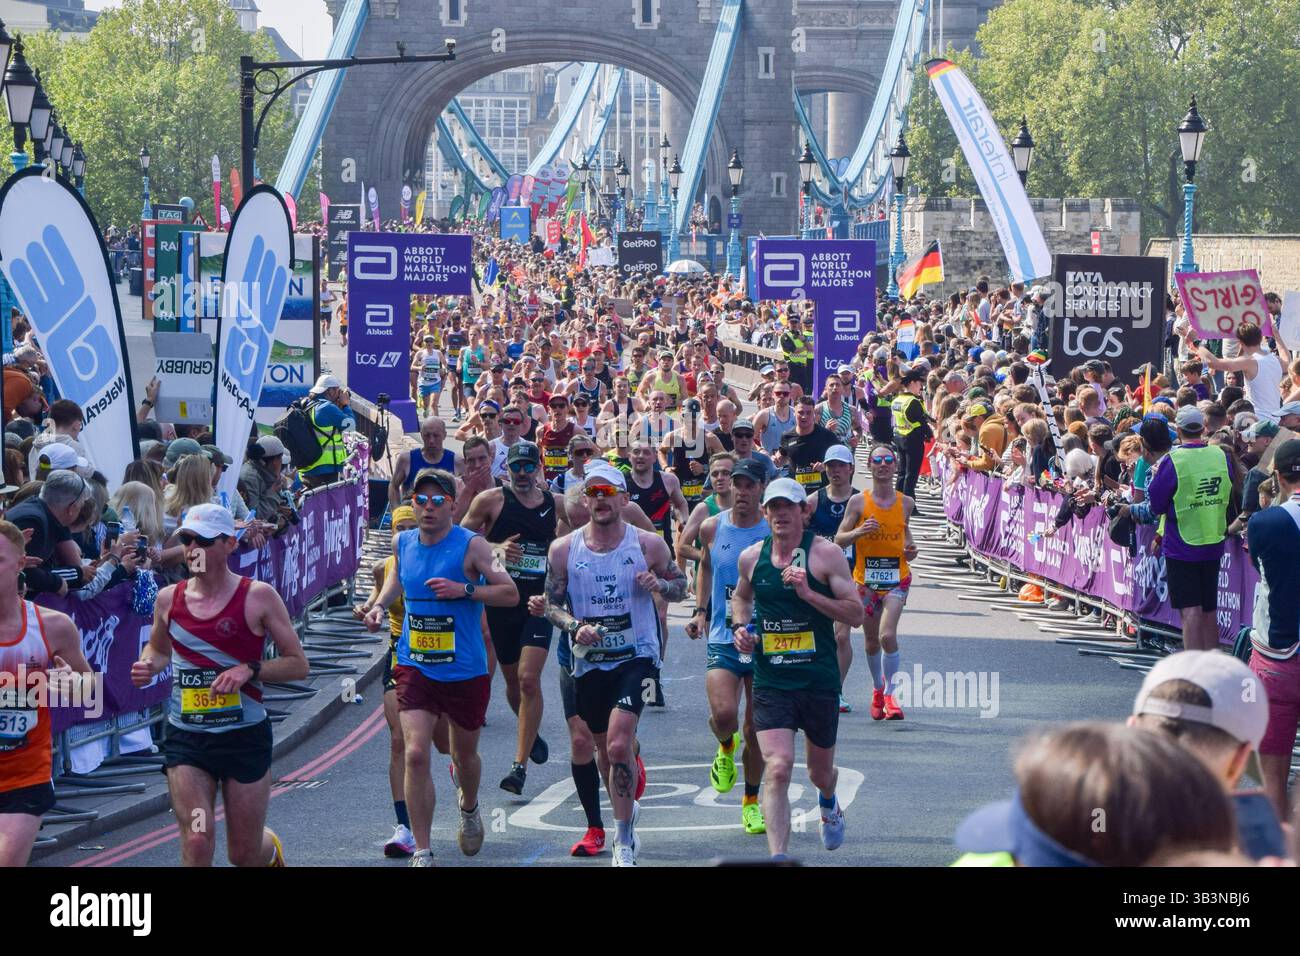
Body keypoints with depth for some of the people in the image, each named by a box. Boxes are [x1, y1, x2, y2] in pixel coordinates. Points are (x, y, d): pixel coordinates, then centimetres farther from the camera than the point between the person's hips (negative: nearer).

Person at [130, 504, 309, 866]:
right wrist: (149, 666, 0)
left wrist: (249, 670, -20)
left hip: (245, 736, -2)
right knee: (197, 843, -16)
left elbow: (298, 664, -4)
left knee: (245, 854, 10)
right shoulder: (168, 598, 3)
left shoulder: (258, 596, -7)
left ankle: (272, 851, 46)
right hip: (185, 737, 2)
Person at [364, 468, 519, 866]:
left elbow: (510, 594, -12)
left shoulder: (471, 545, -10)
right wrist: (380, 605, 5)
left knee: (464, 755, 16)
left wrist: (464, 589, -24)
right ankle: (422, 852, -9)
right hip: (415, 667, 2)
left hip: (465, 671, -2)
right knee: (415, 754, -14)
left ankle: (469, 808, 51)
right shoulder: (403, 543, 3)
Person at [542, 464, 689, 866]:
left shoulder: (648, 544, -4)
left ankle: (624, 839, -8)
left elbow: (681, 586, 9)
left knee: (619, 744, -19)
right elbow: (552, 604, 6)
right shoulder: (563, 549, -1)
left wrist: (659, 585, -14)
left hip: (637, 656, -3)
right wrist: (575, 627, -15)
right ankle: (626, 815, 41)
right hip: (589, 662, 3)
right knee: (604, 749, 15)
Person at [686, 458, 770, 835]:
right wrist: (700, 612, 10)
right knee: (723, 715, -20)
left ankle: (751, 801, 24)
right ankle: (726, 748, 16)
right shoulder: (712, 528, 2)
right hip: (723, 639, 1)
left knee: (756, 729, 5)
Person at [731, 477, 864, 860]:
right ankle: (778, 858, -21)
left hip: (819, 681, -1)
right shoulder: (751, 557, 4)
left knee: (820, 773, 18)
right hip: (771, 682, 1)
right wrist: (740, 626, 6)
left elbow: (856, 614, -10)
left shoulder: (825, 553, -7)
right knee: (777, 769, -18)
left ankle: (829, 803, 55)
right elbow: (741, 596, 27)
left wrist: (808, 593, -21)